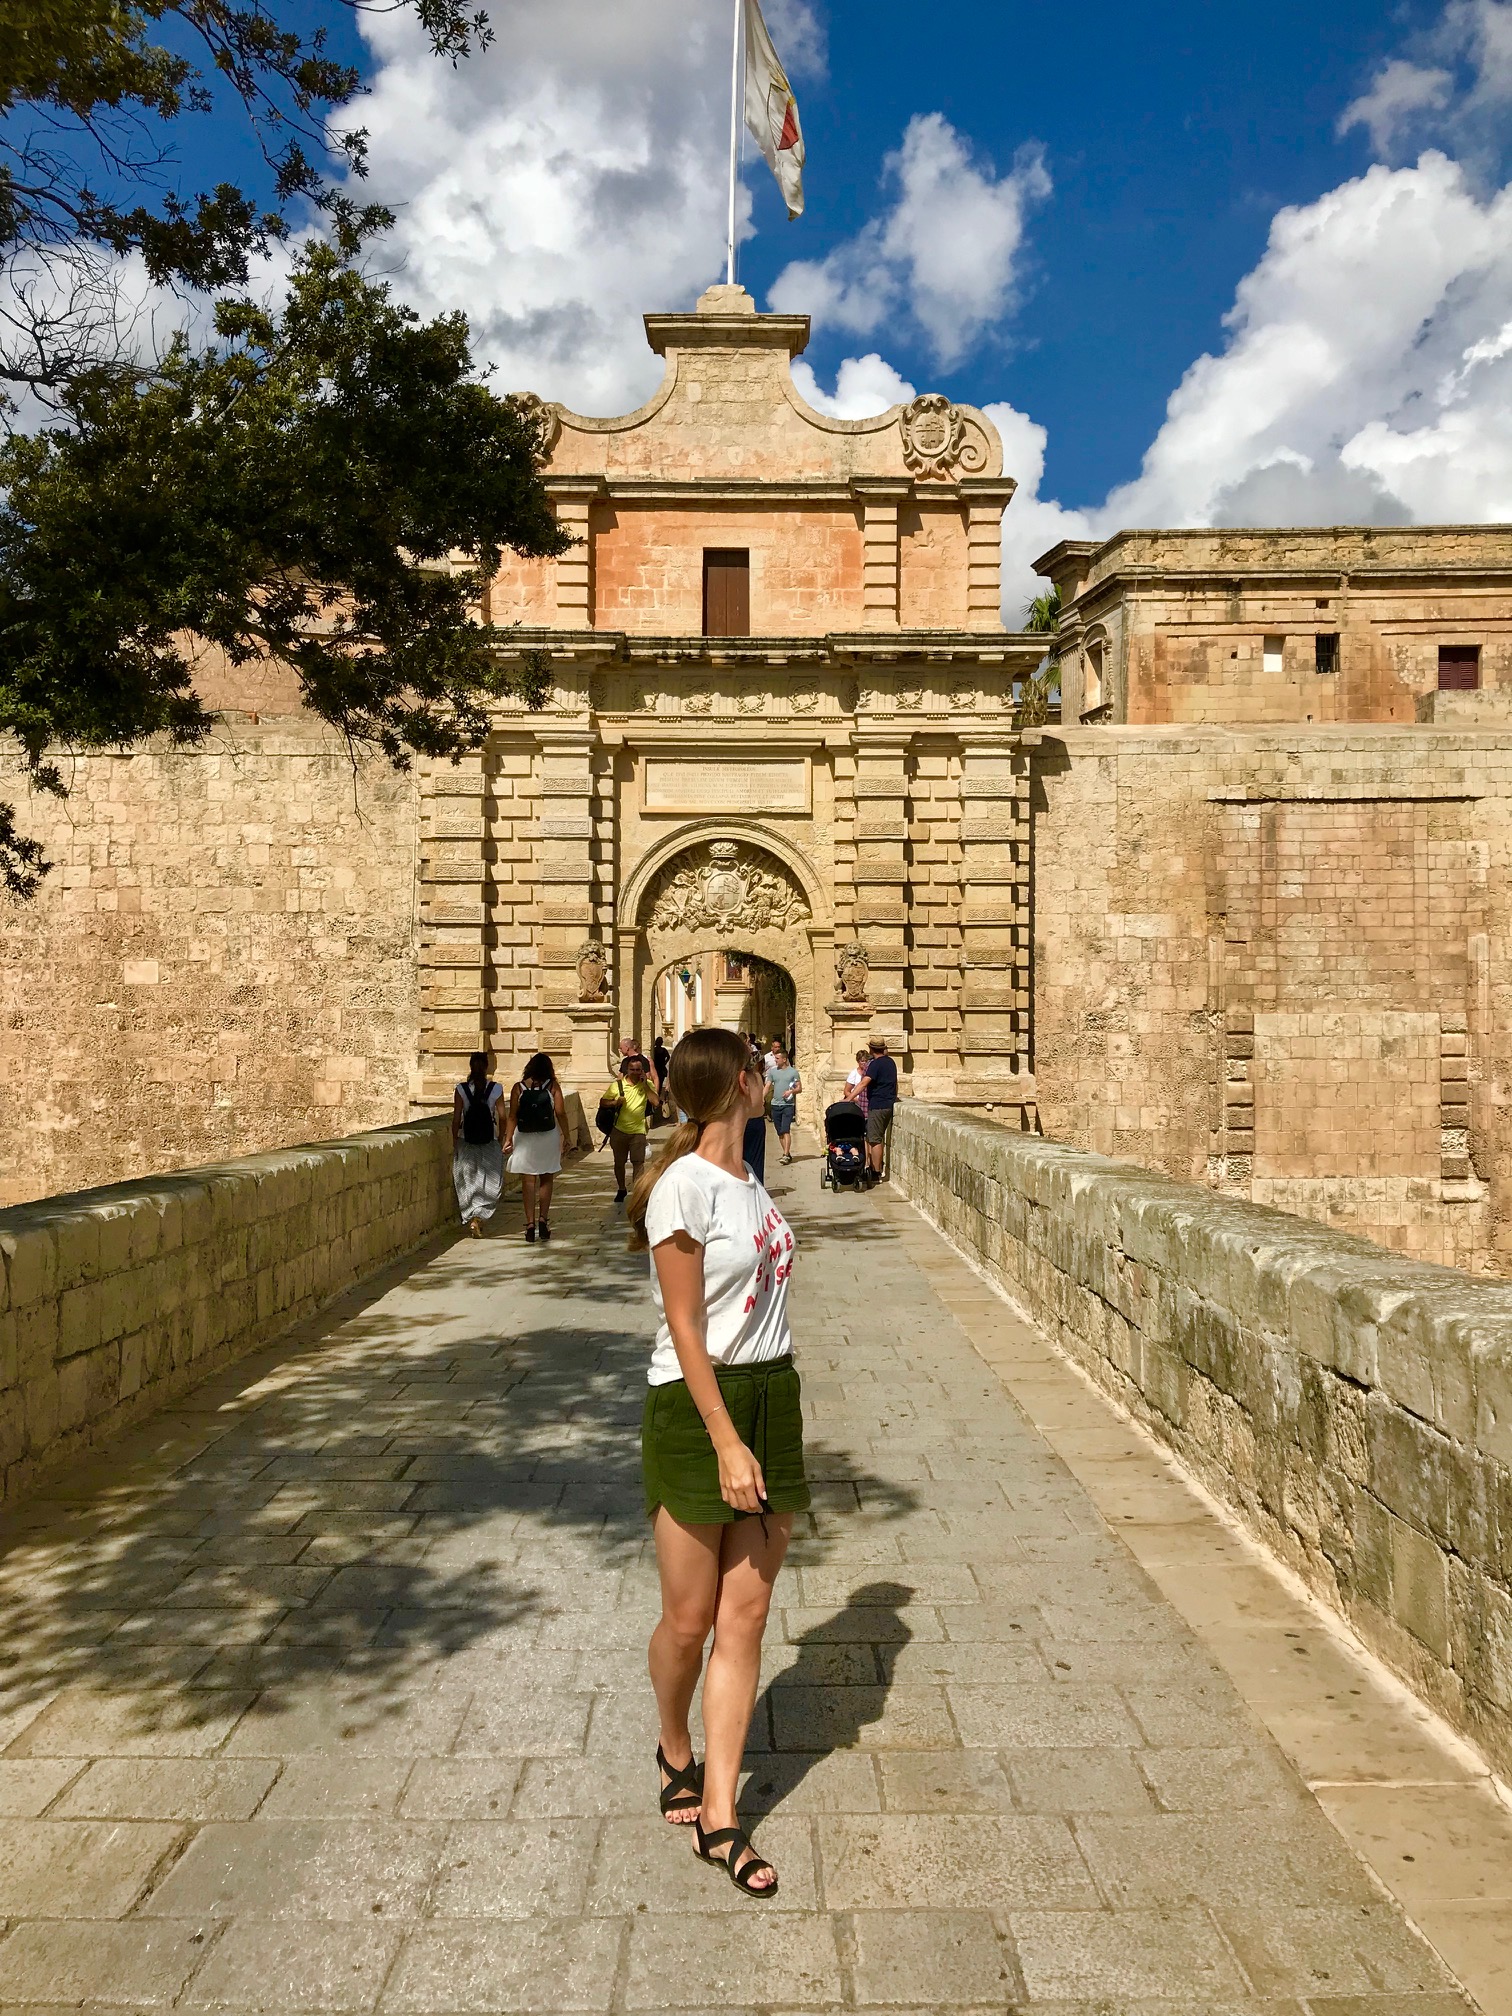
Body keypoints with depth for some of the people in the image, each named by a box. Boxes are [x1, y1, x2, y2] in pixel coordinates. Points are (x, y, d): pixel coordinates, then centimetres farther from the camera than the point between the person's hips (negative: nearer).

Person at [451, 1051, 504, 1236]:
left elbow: (456, 1119, -5)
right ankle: (478, 1216, -8)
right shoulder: (496, 1089, -6)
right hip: (490, 1143, 0)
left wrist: (455, 1143, 5)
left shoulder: (461, 1089, -6)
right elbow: (502, 1117, -2)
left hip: (466, 1142, 0)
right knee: (489, 1182, 9)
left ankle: (471, 1218, 9)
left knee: (467, 1181, 14)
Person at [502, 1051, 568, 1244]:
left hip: (525, 1139, 0)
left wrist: (508, 1139, -2)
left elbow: (512, 1116, -4)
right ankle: (543, 1219, 1)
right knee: (546, 1180, 12)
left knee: (528, 1182, 4)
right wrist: (565, 1134, 0)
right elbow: (560, 1113, -8)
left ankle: (530, 1223, 0)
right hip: (548, 1137, 0)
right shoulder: (553, 1087, -2)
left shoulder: (518, 1087, 0)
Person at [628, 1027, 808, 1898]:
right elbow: (684, 1328, -17)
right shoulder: (683, 1185, -15)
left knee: (745, 1617, 7)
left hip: (772, 1397, 7)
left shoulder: (750, 1183, 10)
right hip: (696, 1407, -7)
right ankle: (676, 1752, 37)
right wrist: (726, 1442, -19)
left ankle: (720, 1819, 16)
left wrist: (771, 1430, 17)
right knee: (689, 1618, 6)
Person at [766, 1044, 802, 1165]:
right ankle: (788, 1154, 18)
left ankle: (785, 1155, -17)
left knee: (786, 1130, -14)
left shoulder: (793, 1071, 1)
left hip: (788, 1105, -4)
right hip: (775, 1104, 4)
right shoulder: (772, 1071, 9)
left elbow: (799, 1088, 4)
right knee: (780, 1132, 8)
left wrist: (791, 1091, -15)